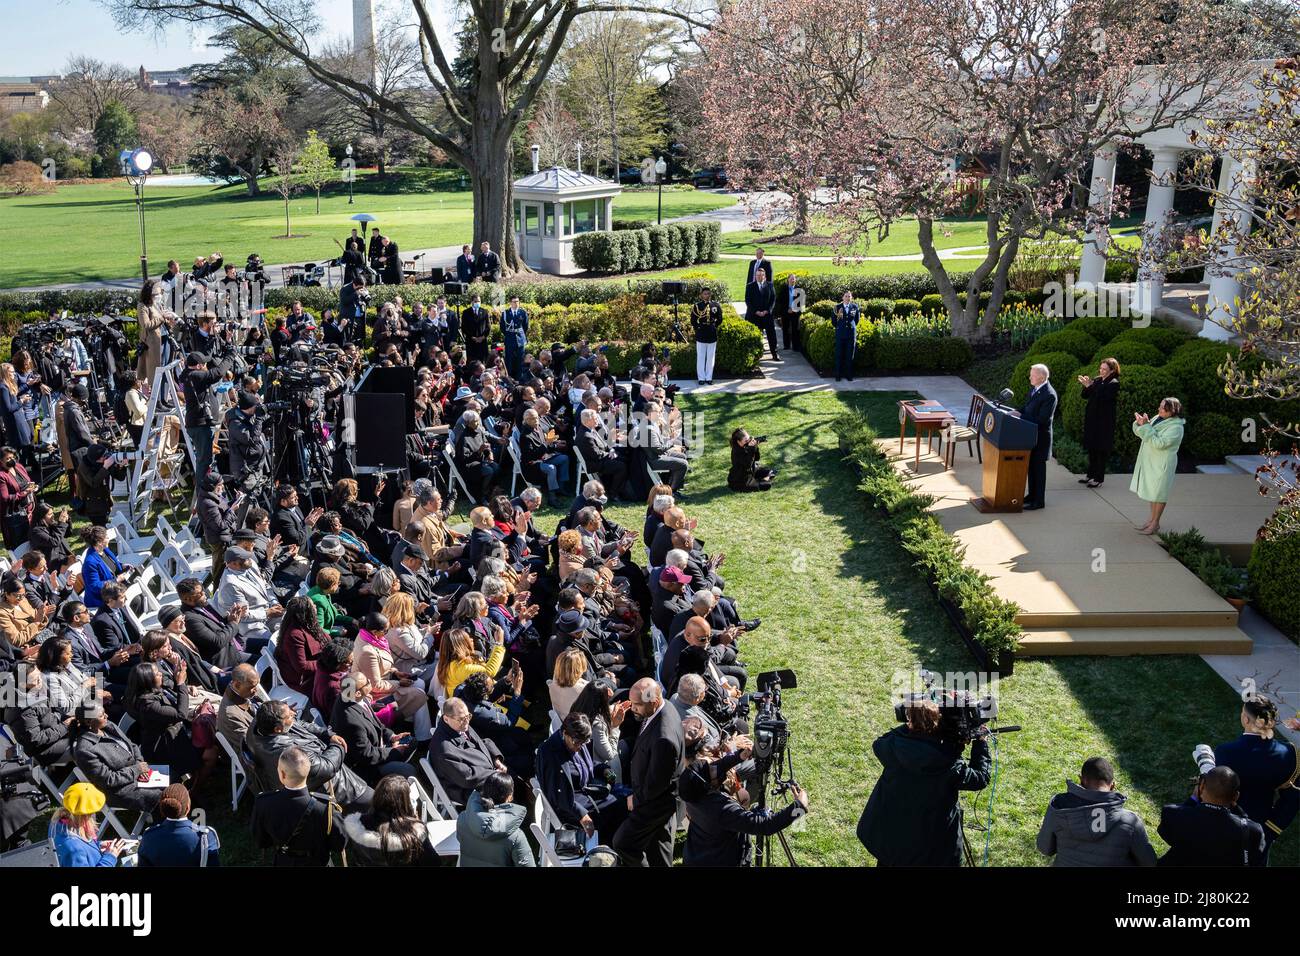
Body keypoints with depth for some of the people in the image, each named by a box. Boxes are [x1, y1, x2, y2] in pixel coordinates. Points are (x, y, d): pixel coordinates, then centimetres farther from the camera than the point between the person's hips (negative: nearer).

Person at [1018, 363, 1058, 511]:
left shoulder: (1049, 395, -23)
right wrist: (1018, 412, -3)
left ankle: (1039, 500, 12)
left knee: (1039, 468, 2)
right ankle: (1032, 494, 32)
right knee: (1031, 466, 19)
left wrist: (1021, 416, -20)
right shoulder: (1033, 387, 5)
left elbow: (1041, 419, -25)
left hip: (1040, 436, -9)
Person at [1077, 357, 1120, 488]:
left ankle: (1099, 478, 7)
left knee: (1101, 450, 0)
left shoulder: (1113, 384, -11)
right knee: (1091, 448, 14)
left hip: (1104, 422, -7)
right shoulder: (1097, 380, 7)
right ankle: (1091, 474, 25)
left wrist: (1090, 386, -27)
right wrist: (1086, 385, -11)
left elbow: (1102, 397, -24)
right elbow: (1085, 396, 7)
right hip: (1091, 419, 7)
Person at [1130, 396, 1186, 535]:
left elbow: (1159, 443, -30)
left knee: (1158, 493, 3)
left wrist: (1146, 426, -29)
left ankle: (1155, 523, 13)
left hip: (1162, 464, -8)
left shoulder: (1176, 427, -21)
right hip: (1150, 461, 8)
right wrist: (1140, 424, -12)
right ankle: (1152, 518, 30)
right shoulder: (1157, 418, 4)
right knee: (1152, 490, 17)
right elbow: (1142, 434, 9)